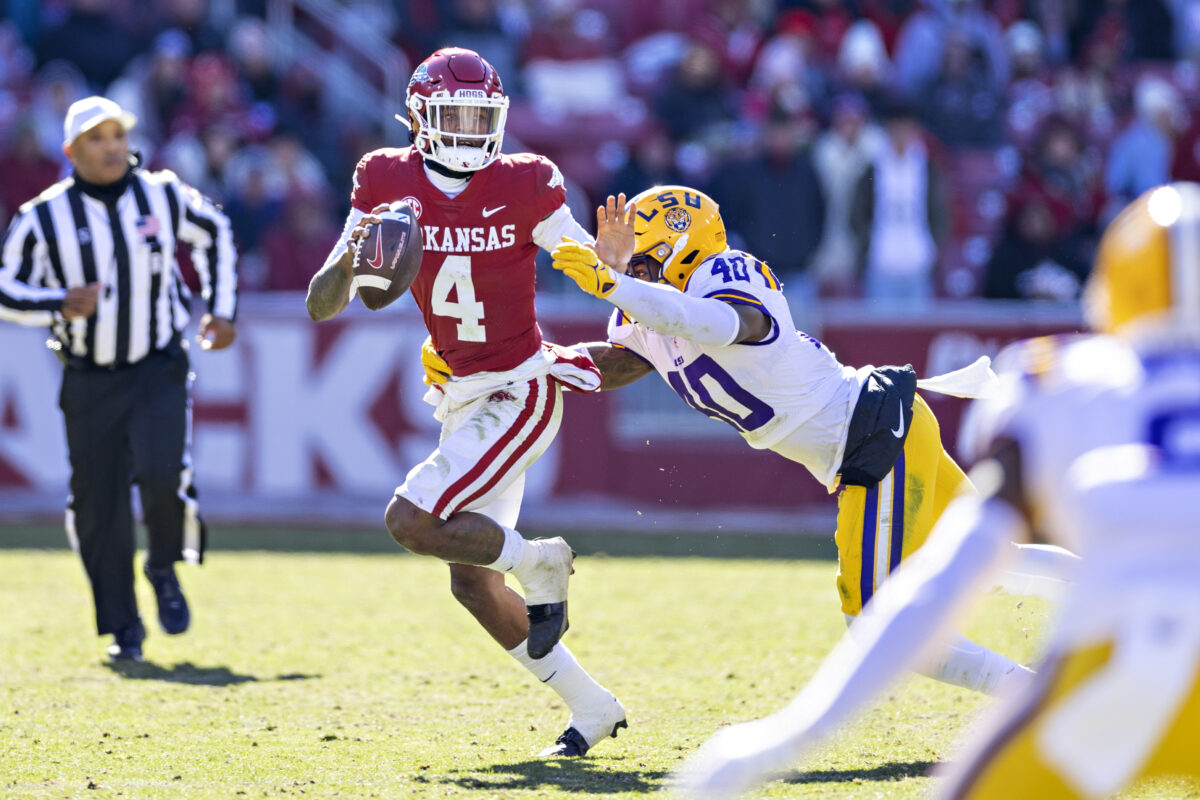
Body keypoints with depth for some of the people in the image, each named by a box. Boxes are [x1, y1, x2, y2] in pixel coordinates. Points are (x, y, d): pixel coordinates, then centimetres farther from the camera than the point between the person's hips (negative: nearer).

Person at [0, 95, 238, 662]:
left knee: (163, 476, -22)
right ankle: (123, 626, 17)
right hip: (90, 381, 0)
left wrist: (222, 311, 10)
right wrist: (60, 305, -22)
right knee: (99, 505, 1)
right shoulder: (46, 217, -9)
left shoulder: (165, 197, -3)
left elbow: (214, 233, 16)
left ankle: (165, 568, 9)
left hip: (161, 372, 0)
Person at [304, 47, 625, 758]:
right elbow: (323, 306, -5)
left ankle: (537, 562, 3)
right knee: (471, 582, 8)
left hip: (520, 392, -6)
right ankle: (591, 706, 19)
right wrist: (351, 255, -24)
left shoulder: (523, 187, -11)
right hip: (464, 398, 6)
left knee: (411, 522, -21)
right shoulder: (388, 186, -2)